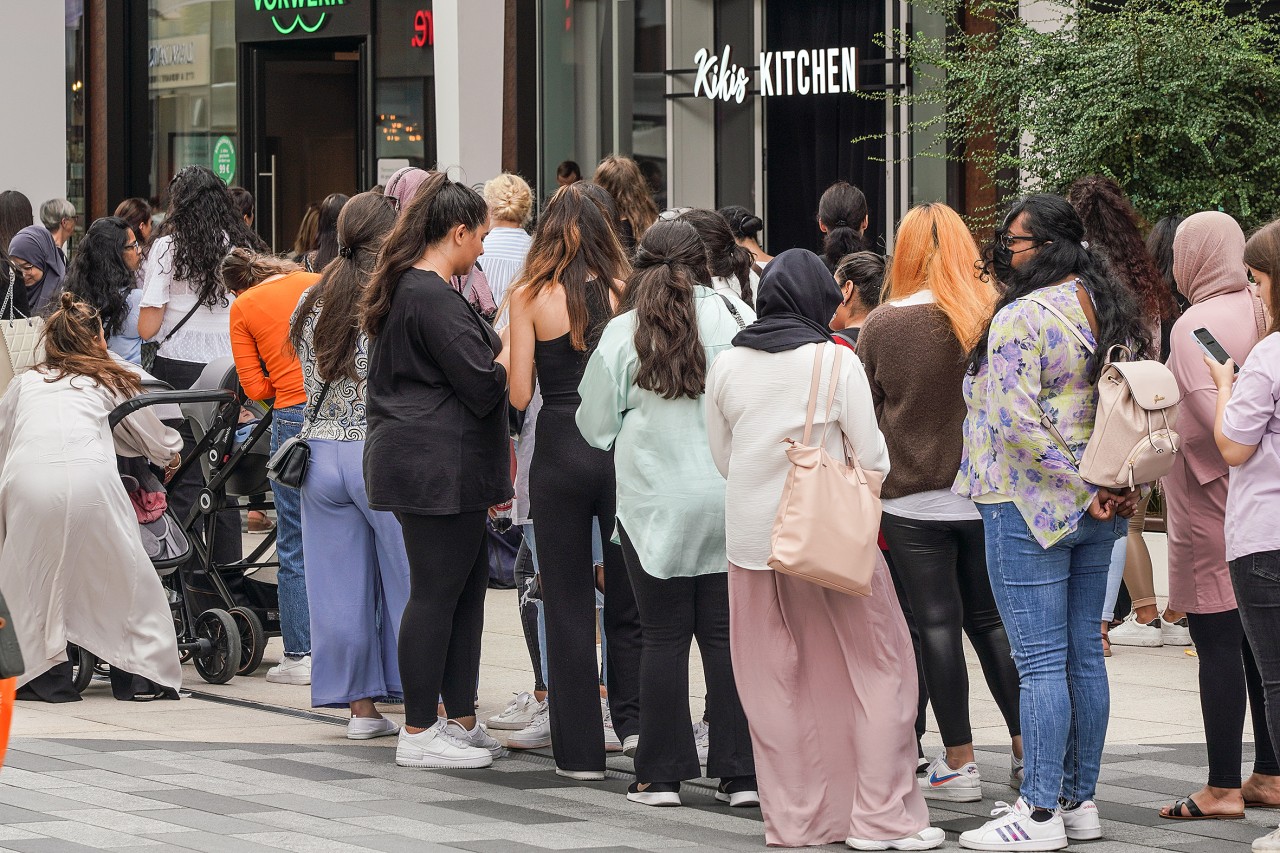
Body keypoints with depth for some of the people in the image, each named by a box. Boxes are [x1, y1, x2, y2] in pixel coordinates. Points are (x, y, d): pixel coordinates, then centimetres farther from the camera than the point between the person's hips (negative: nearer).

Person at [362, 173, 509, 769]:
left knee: (470, 582, 13)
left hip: (427, 466, 10)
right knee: (437, 591, -5)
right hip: (438, 467, -10)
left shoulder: (406, 289, 16)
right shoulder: (433, 297, -17)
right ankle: (419, 734, 0)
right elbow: (482, 384, -17)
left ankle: (461, 721, 17)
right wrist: (507, 355, 2)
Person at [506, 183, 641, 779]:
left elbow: (519, 394, -6)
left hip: (559, 453, -1)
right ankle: (632, 716, 6)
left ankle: (580, 750, 7)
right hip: (621, 451, 1)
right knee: (627, 596, 15)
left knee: (568, 603, 5)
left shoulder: (530, 297, -4)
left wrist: (506, 353, 12)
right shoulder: (622, 291, 0)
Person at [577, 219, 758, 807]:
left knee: (664, 637, 6)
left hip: (656, 503, -1)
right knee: (726, 634, 6)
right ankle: (741, 774, 4)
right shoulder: (737, 317, -2)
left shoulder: (623, 332, -4)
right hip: (733, 503, 1)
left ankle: (661, 775, 8)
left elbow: (595, 425, 3)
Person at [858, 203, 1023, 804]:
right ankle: (1027, 748, 15)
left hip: (914, 500, -2)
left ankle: (959, 764, 5)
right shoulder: (992, 316, -5)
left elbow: (862, 413, -1)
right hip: (986, 498, 2)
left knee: (938, 624, 3)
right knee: (990, 618, 15)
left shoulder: (883, 325, -8)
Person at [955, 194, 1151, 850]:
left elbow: (1018, 422, -22)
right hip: (1095, 509, 8)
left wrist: (1082, 490, -17)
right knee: (1083, 653, 12)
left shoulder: (1021, 317, -16)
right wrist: (1116, 485, 10)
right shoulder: (1111, 311, 10)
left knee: (1040, 660, -7)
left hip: (1029, 504, -8)